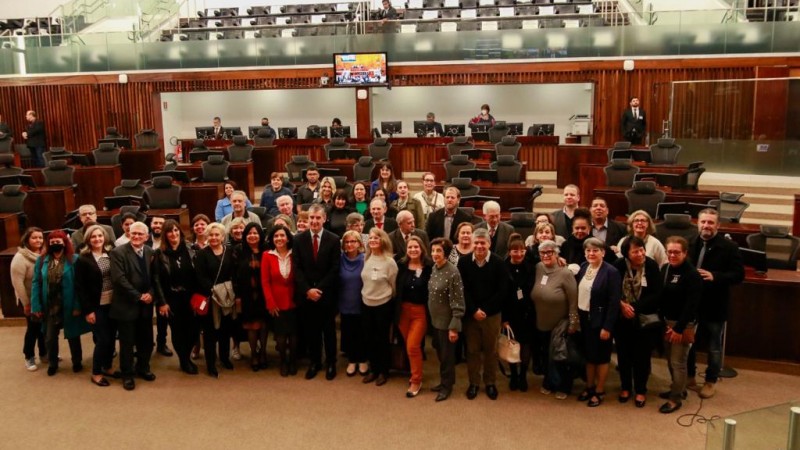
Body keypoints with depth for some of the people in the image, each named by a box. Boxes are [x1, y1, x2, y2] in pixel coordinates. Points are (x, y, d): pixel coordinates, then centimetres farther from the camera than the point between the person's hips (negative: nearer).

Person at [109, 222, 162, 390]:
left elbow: (155, 278, 8)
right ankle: (127, 374, 21)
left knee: (146, 340, 13)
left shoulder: (151, 253, 7)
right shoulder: (118, 252, -10)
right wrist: (138, 296, -18)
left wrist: (151, 294, -11)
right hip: (126, 305, -5)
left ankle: (143, 368, 33)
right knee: (127, 342, 6)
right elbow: (119, 279, -18)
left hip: (146, 305, 5)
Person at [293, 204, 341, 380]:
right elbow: (297, 268, -2)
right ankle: (314, 362, 23)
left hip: (326, 294, -1)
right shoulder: (299, 239, 1)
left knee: (329, 330, 9)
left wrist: (320, 289, -14)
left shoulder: (334, 240, -4)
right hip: (306, 294, 1)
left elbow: (335, 269, -7)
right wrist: (307, 290, -13)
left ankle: (331, 363, 22)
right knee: (311, 330, 9)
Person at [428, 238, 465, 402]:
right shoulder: (434, 269, 1)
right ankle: (443, 382, 35)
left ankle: (447, 386, 25)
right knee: (440, 352, 19)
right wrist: (431, 317, 15)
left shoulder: (453, 273, -22)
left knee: (447, 355, 8)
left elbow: (458, 302, -21)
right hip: (435, 319, 7)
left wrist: (454, 327, -21)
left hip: (447, 321, -7)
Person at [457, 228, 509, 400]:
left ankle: (490, 383, 25)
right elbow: (462, 289, -5)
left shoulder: (498, 263, -8)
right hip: (470, 313, 1)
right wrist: (474, 310, -13)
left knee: (490, 350, 11)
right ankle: (474, 382, 24)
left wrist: (484, 309, -14)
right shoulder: (464, 262, -4)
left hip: (492, 314, -1)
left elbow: (502, 291, -9)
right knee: (472, 349, 10)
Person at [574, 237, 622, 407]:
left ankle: (600, 391, 23)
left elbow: (614, 302, -17)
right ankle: (589, 387, 32)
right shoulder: (583, 267, 4)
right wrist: (576, 316, 2)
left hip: (600, 320, -6)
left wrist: (607, 327, -18)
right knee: (589, 354, 17)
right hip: (584, 318, 6)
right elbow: (578, 293, 8)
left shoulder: (611, 272, -16)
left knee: (601, 356, 8)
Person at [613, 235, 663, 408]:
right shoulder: (619, 265, -10)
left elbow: (656, 294, -14)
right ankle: (625, 387, 31)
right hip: (622, 318, 2)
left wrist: (635, 308, -20)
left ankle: (641, 390, 24)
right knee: (623, 353, 13)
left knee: (642, 355, 9)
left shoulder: (652, 266, -13)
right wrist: (622, 305, -20)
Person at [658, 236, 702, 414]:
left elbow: (691, 304, -19)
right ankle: (677, 389, 33)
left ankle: (675, 398, 9)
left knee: (678, 362, -1)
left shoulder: (692, 274, -16)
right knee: (670, 359, 16)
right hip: (667, 321, 7)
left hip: (683, 324, -7)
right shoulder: (665, 269, 6)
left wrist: (679, 328, -19)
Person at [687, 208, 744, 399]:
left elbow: (739, 275, -12)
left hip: (715, 305, -3)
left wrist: (714, 276, -24)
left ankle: (711, 381, 28)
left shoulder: (729, 246, -9)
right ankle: (689, 376, 34)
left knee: (714, 346, 11)